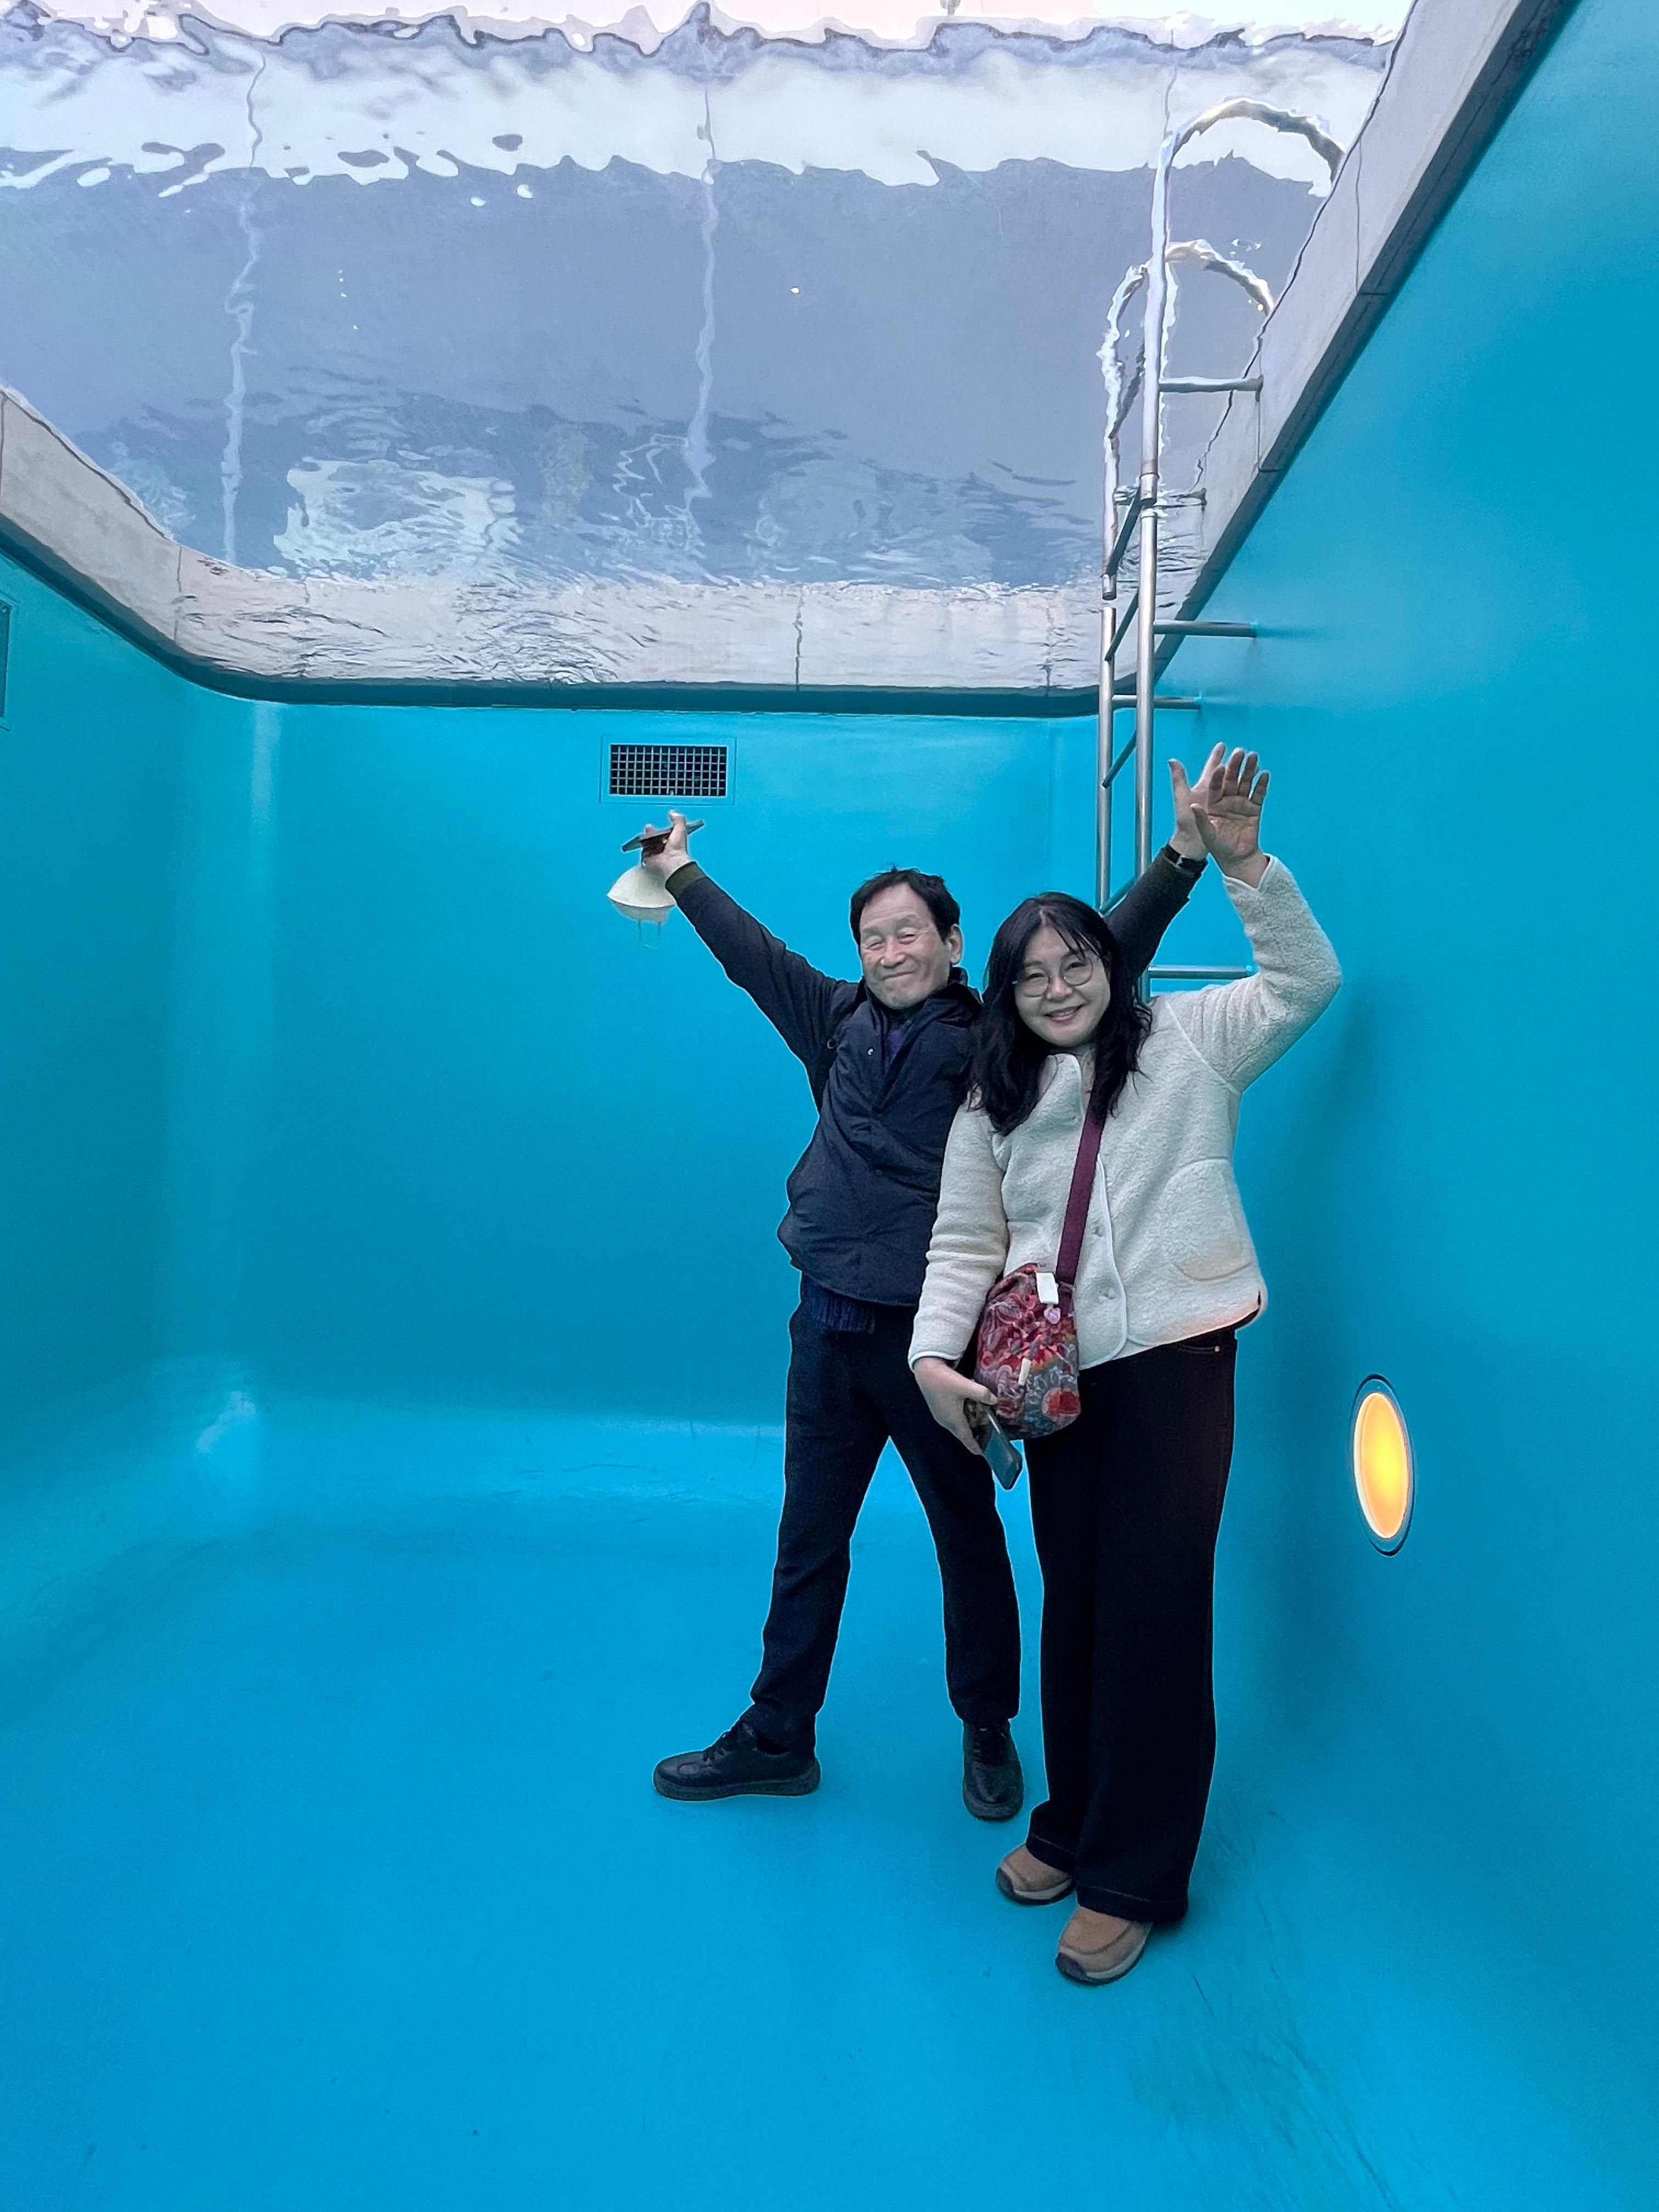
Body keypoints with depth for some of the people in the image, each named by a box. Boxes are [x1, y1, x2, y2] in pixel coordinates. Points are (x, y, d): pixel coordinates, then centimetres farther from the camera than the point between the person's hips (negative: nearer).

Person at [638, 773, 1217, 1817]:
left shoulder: (997, 1038, -5)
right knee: (808, 1542, 16)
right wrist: (681, 870, 29)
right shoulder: (842, 1021, 7)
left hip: (932, 1332, -4)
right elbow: (752, 952, 19)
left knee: (970, 1536, 14)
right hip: (828, 1327, 4)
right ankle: (777, 1739, 34)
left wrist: (1184, 853, -22)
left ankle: (989, 1732, 37)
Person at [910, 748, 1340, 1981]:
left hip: (1175, 1361, -3)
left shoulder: (1186, 1041, 3)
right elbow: (965, 1244, 5)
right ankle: (1074, 1822, 37)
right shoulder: (992, 1108, 10)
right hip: (1059, 1374, 4)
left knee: (1155, 1612, 1)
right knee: (1074, 1602, 16)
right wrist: (936, 1357, -10)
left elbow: (1309, 982, -5)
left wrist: (1243, 863, -16)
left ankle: (1134, 1877, 21)